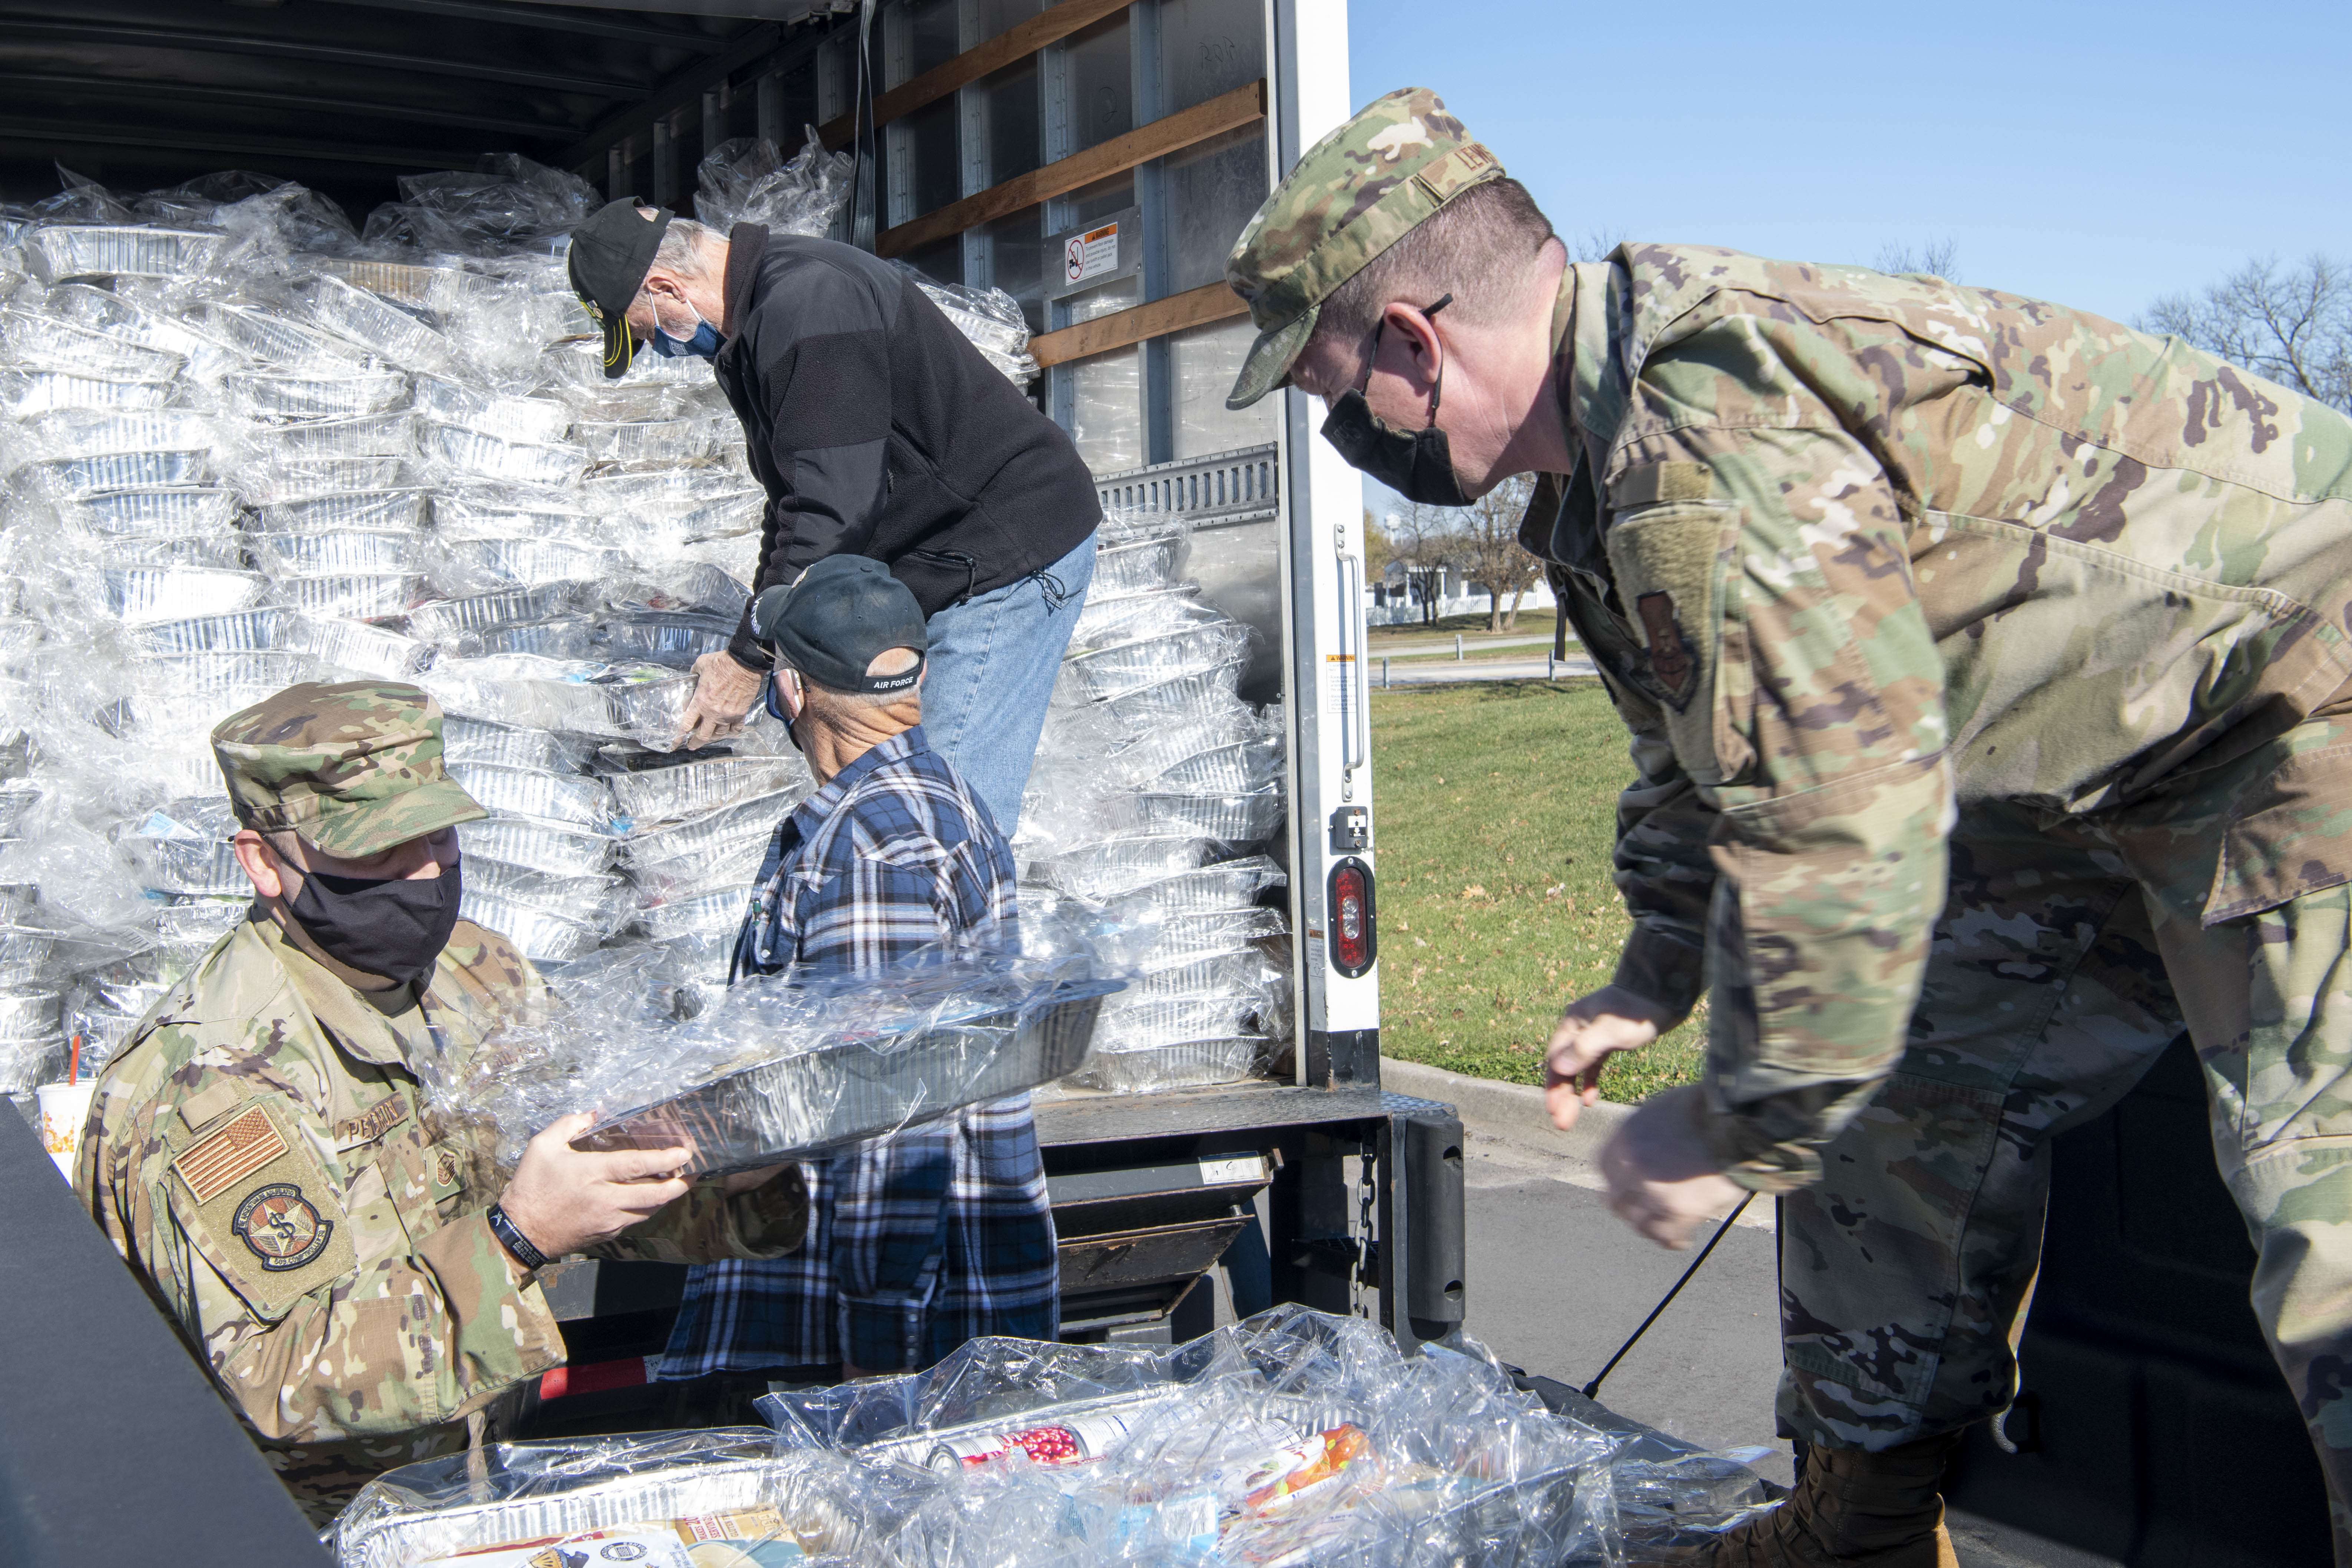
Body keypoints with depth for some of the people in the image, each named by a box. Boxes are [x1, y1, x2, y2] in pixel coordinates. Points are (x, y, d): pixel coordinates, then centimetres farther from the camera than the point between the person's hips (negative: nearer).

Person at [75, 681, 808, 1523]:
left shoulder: (475, 970, 2)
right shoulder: (211, 1080, -21)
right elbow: (278, 1381, -26)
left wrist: (724, 1172, -13)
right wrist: (515, 1238, -34)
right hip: (315, 1526, -6)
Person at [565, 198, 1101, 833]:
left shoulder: (809, 301, -23)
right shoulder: (761, 311, 11)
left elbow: (835, 509, -26)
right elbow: (800, 493, 19)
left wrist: (752, 657, -17)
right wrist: (764, 632, 13)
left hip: (1009, 559, -11)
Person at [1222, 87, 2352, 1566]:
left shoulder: (1707, 446, -31)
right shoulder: (1616, 449, 5)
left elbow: (1839, 831, -31)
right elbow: (1706, 745, 19)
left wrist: (1734, 1136, -18)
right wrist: (1651, 983, 17)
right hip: (2098, 774, 10)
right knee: (1904, 1100, 12)